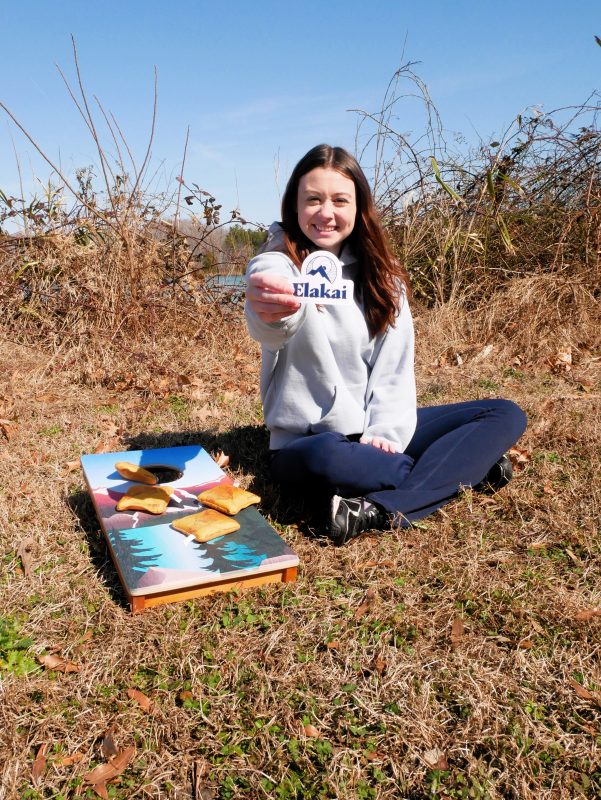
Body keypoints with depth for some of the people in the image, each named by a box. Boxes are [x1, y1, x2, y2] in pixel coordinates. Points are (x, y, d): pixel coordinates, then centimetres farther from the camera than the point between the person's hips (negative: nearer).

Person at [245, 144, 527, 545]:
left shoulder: (380, 272, 6)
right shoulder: (278, 263, -10)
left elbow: (395, 363, 2)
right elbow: (275, 327, -35)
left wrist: (385, 432, -15)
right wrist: (272, 313, -60)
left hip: (379, 434, 6)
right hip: (308, 441, -5)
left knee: (506, 415, -8)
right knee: (325, 460, -41)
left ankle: (385, 512, -26)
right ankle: (465, 469, -20)